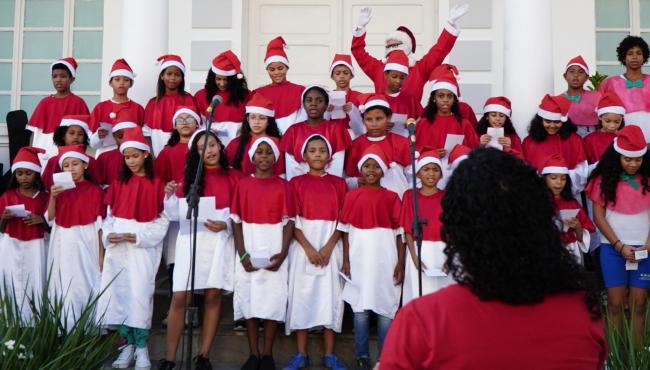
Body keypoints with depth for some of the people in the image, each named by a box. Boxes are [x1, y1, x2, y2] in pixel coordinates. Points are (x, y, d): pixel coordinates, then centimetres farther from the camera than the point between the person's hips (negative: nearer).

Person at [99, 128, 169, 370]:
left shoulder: (156, 185, 0)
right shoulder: (118, 184, 13)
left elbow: (163, 221, -5)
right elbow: (109, 215, 10)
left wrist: (138, 237, -15)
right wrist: (108, 235, -9)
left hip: (144, 248, -4)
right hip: (117, 249, 4)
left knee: (140, 295, -9)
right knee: (118, 294, 2)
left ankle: (141, 347, 1)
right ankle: (127, 344, 12)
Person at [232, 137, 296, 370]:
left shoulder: (283, 186, 3)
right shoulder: (243, 184, 5)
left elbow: (289, 221, 0)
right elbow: (236, 221, 2)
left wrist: (283, 252, -12)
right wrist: (242, 254, -9)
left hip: (274, 251, -1)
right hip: (249, 251, 1)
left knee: (273, 302, 0)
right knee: (249, 301, 3)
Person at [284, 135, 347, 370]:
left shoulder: (338, 183, 7)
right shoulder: (297, 182, 5)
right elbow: (293, 220, -2)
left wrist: (328, 247, -11)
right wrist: (308, 248, -13)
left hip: (331, 246, 1)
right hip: (303, 247, -1)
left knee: (330, 296, 1)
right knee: (302, 296, -1)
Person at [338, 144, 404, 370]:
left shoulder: (391, 197, 2)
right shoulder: (352, 196, 4)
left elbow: (400, 232, 2)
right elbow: (345, 231, 5)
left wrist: (401, 263, -3)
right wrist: (346, 260, -1)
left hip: (385, 260, 0)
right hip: (359, 259, 1)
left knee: (386, 309, 3)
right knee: (360, 310, 6)